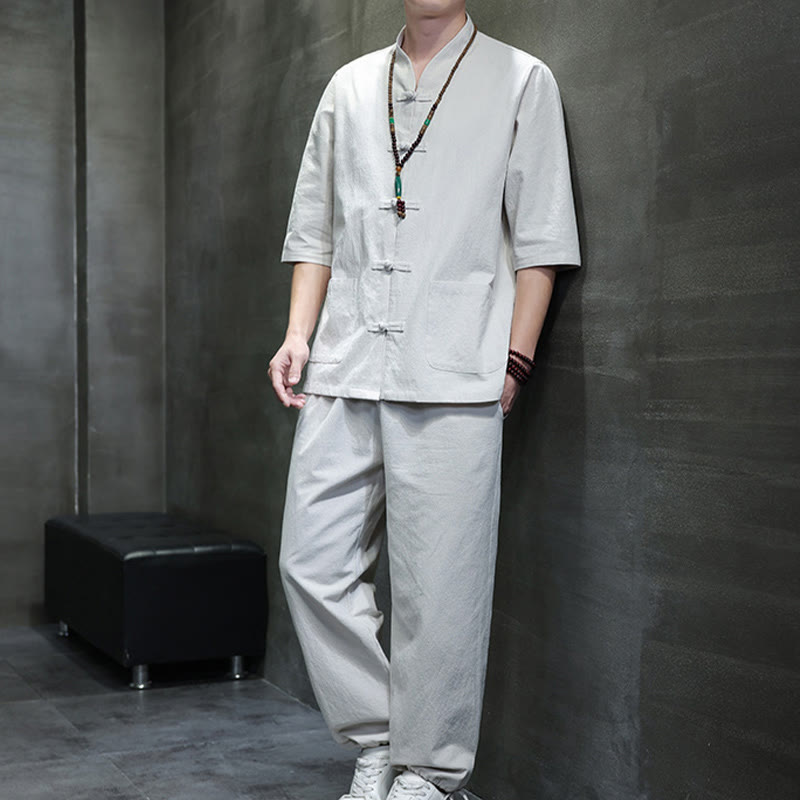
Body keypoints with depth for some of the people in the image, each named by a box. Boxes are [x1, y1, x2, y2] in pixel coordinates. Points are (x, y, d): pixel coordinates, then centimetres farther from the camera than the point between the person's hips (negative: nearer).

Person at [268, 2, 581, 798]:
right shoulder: (348, 86, 19)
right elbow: (314, 229, 19)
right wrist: (298, 334, 7)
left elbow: (539, 240, 3)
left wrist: (513, 362, -6)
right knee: (314, 564, 3)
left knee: (437, 588, -3)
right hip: (342, 371, 4)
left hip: (452, 376, -4)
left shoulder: (521, 81, 9)